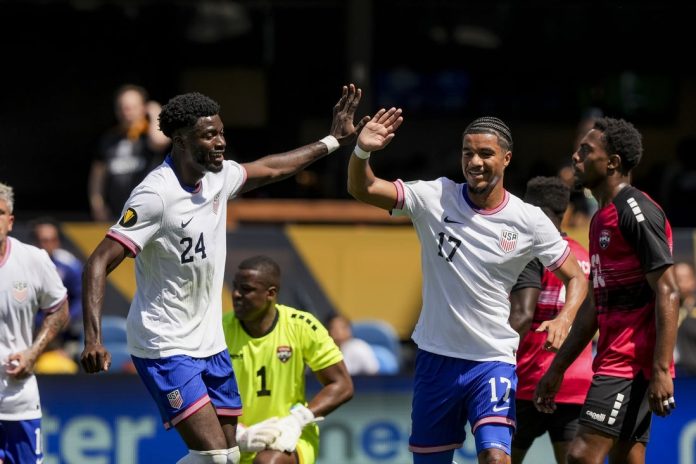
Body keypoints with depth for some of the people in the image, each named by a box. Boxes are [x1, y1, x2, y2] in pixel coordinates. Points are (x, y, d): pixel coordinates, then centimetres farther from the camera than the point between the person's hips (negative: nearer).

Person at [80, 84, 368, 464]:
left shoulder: (218, 176, 2)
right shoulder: (155, 195, -22)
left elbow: (267, 170, 24)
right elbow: (99, 263, -24)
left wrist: (332, 141, 28)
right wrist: (93, 339, -34)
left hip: (210, 343, 9)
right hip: (165, 349, -8)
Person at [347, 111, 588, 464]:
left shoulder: (529, 221, -6)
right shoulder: (435, 198, -5)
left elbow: (576, 278, 2)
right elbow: (361, 189, -10)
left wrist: (564, 319, -18)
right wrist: (362, 151, -31)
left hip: (493, 359, -2)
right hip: (435, 355, 2)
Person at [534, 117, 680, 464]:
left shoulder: (636, 211, -12)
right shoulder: (602, 218, 19)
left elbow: (667, 293, -18)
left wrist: (661, 370, -25)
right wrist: (557, 369, 25)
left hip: (632, 363, -10)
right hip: (614, 360, 10)